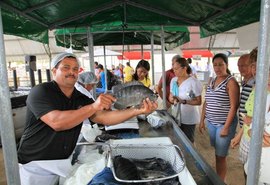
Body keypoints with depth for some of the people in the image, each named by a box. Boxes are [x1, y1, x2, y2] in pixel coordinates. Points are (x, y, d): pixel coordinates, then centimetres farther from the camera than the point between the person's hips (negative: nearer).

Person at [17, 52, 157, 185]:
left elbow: (104, 117, -12)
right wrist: (93, 107, -38)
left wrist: (138, 111, -24)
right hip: (35, 163, -4)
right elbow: (56, 122, -30)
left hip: (64, 161, 5)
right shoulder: (41, 92, -14)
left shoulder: (81, 99, 1)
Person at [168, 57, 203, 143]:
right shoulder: (173, 80, 4)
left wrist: (183, 101, -25)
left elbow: (199, 101, -12)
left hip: (188, 118, -5)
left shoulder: (193, 82, -15)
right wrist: (171, 99, -12)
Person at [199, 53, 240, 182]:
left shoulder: (231, 82, -10)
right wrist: (202, 120, 11)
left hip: (224, 124, -6)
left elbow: (234, 107, -15)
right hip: (211, 123, 6)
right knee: (217, 154, 16)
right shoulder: (212, 81, 10)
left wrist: (226, 127, -17)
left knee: (220, 156, 2)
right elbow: (206, 103, 14)